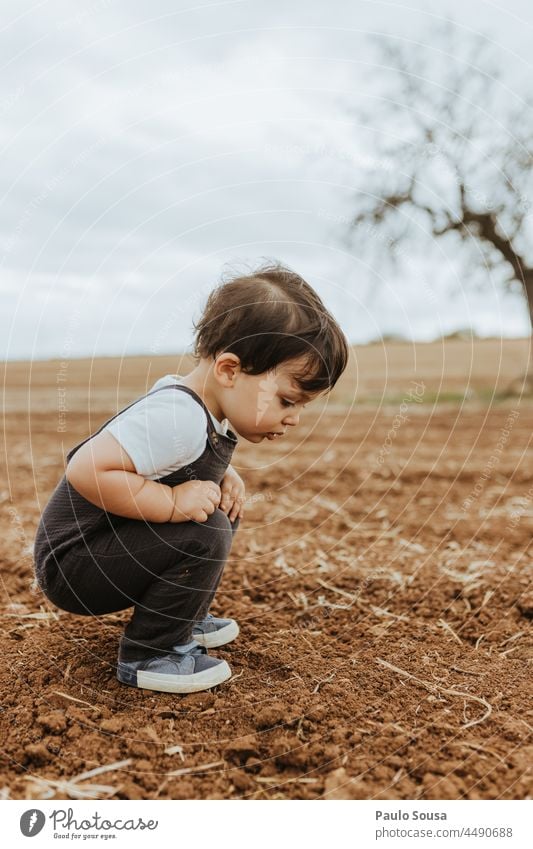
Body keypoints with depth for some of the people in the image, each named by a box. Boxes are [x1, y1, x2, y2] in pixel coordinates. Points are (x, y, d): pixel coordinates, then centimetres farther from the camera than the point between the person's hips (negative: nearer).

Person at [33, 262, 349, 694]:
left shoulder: (197, 402, -1)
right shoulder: (176, 419, -31)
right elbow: (87, 470, -37)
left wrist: (224, 478, -1)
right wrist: (173, 502, -31)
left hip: (105, 546, 10)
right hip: (71, 566, -10)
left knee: (221, 511, 13)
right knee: (203, 534, -27)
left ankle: (187, 617, 25)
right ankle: (149, 655, -9)